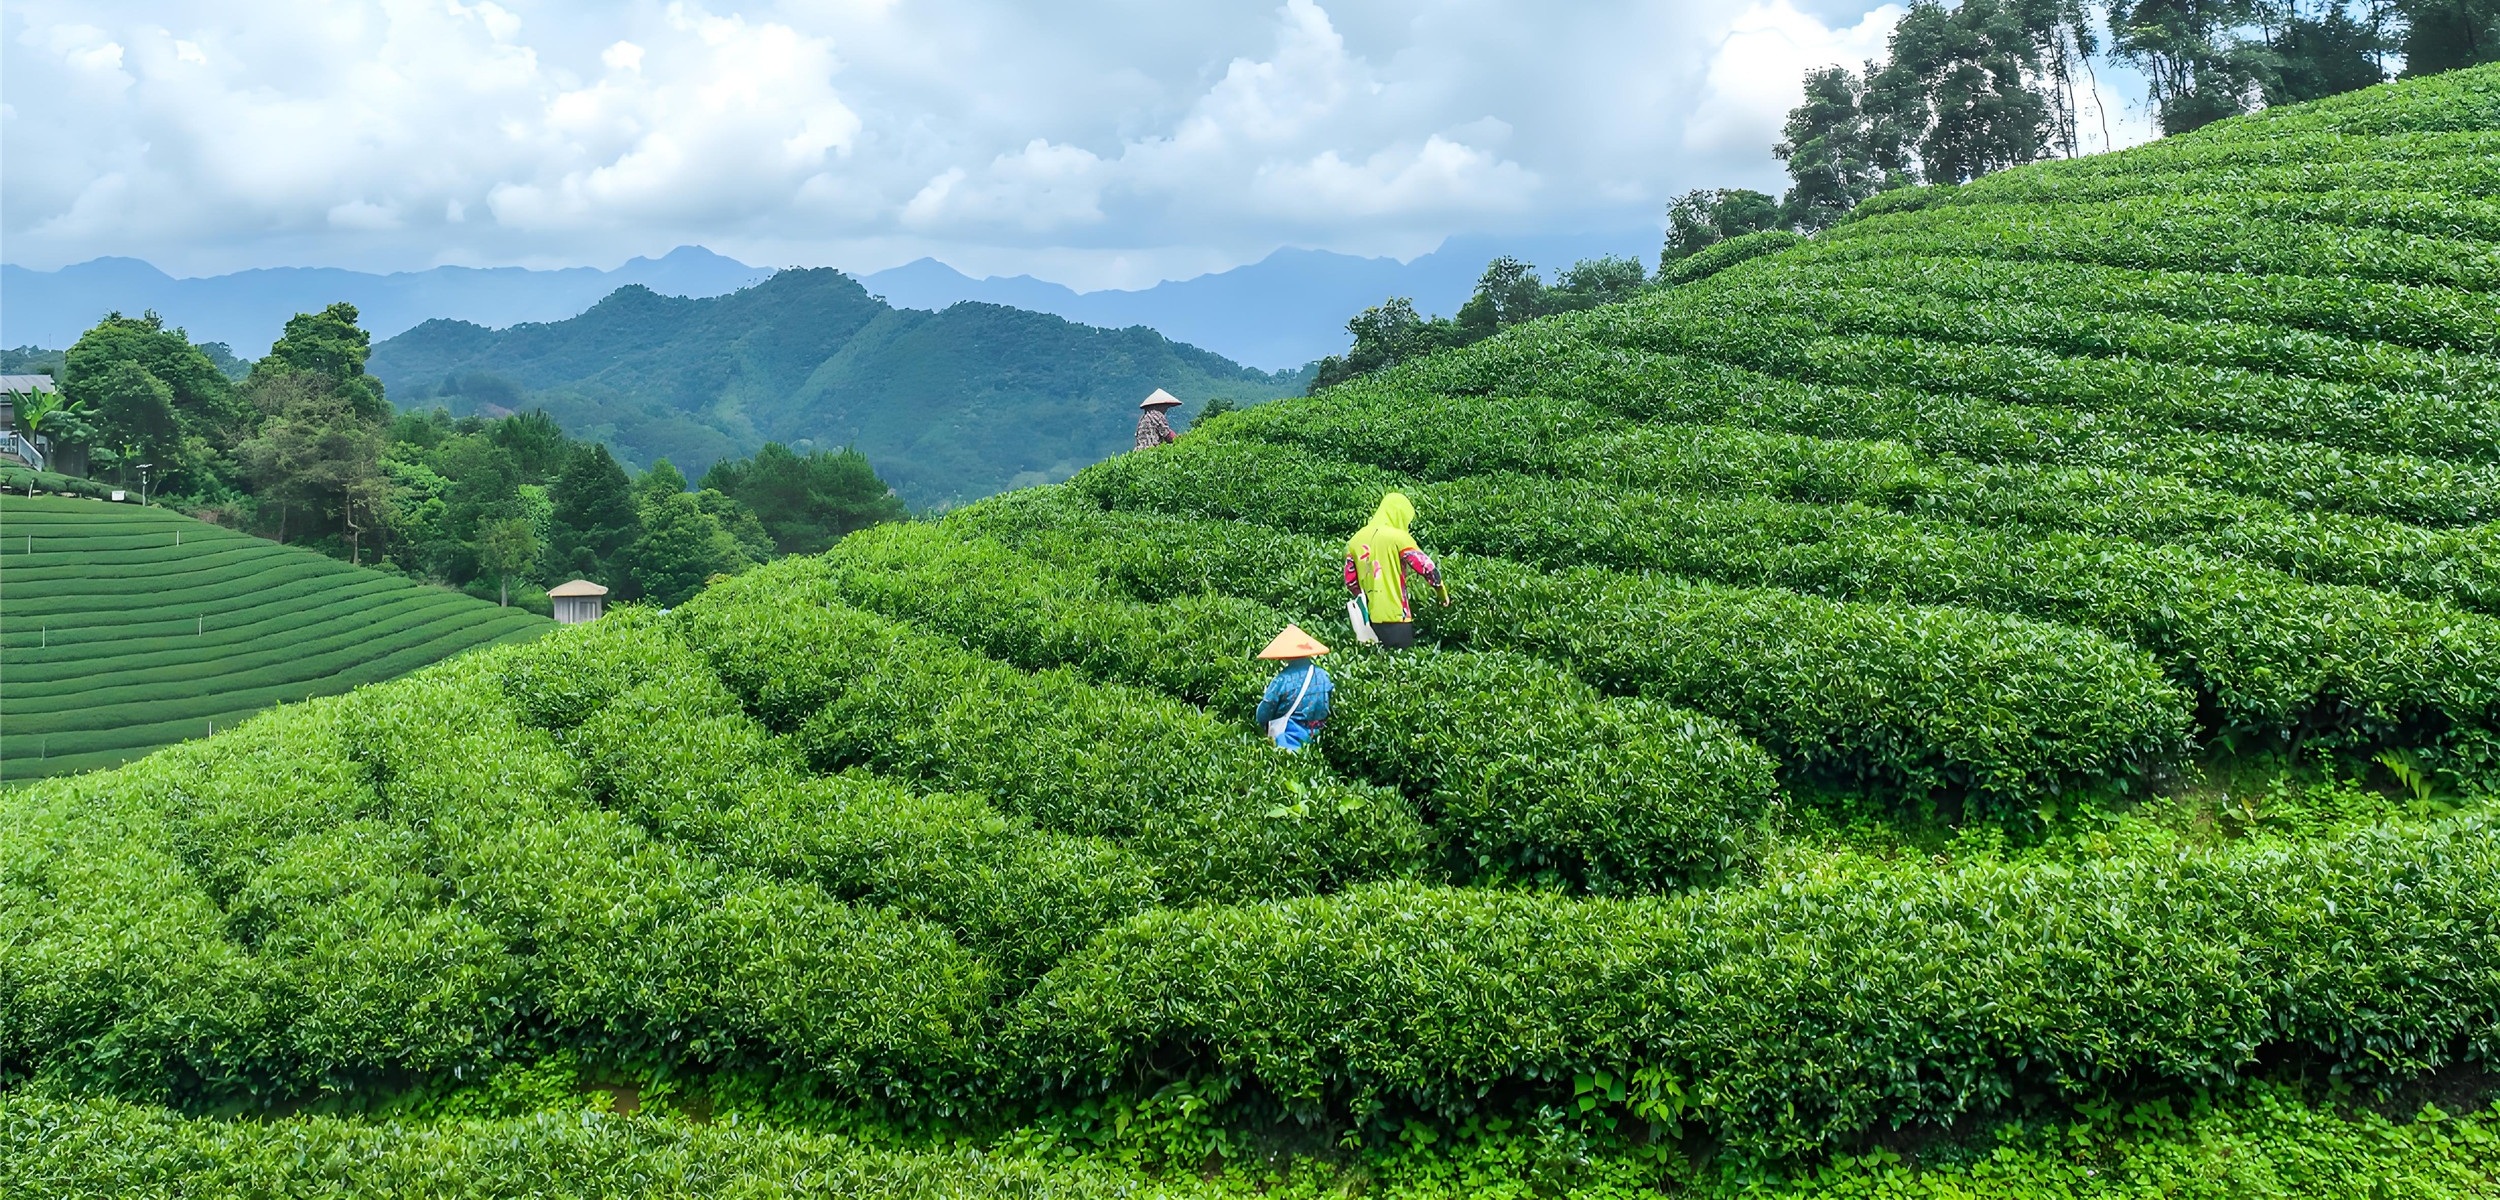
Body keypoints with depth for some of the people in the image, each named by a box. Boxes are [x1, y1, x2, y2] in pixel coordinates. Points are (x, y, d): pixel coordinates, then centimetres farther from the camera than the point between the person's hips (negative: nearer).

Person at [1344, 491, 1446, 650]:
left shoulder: (1356, 540, 10)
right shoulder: (1398, 537, -8)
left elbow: (1350, 581, 12)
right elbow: (1427, 568, -9)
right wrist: (1443, 593, 5)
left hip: (1369, 618, 6)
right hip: (1395, 616, -6)